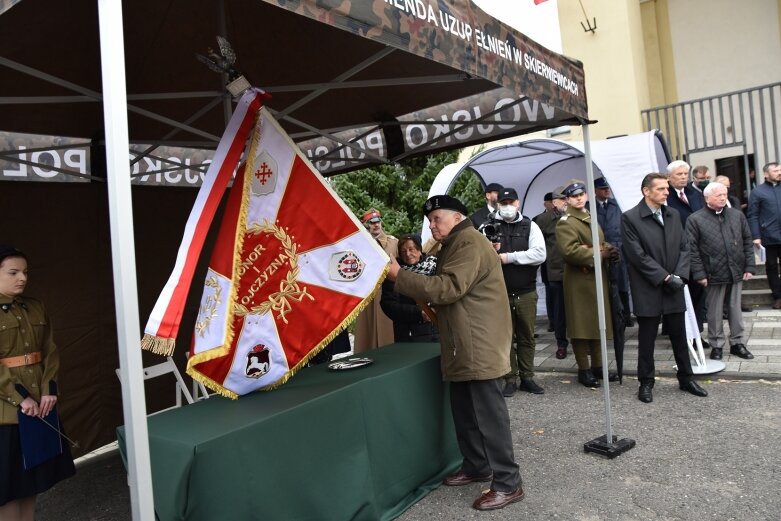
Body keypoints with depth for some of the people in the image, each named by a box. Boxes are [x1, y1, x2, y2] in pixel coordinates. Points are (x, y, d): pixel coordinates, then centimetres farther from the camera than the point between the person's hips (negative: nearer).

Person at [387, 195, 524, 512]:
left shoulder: (471, 243, -14)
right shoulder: (454, 246, 20)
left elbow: (449, 287, -23)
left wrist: (400, 276, -20)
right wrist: (433, 309, 10)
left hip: (480, 346, -10)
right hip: (465, 347, 10)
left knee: (489, 415, -5)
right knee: (465, 413, 15)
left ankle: (508, 483, 5)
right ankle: (477, 467, 30)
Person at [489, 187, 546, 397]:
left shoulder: (530, 226, 3)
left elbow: (539, 254, -10)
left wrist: (509, 257, -14)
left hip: (526, 293, 1)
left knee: (526, 336, 10)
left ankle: (527, 378, 22)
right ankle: (510, 380, 15)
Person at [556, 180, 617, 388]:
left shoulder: (591, 218, 18)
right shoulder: (565, 223, -10)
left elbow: (601, 243, 25)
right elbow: (570, 251, -23)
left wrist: (609, 250, 1)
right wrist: (598, 253, -18)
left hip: (598, 277, 9)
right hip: (579, 280, -9)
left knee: (598, 322, 14)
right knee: (581, 325, -1)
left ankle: (597, 366, 26)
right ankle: (584, 369, 10)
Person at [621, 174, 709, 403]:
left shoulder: (673, 215, 10)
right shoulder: (630, 218, -10)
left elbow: (684, 247, 8)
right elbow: (638, 256, -14)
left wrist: (679, 276, -6)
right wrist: (665, 277, -14)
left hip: (674, 289, 5)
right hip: (648, 291, -5)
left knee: (679, 335, 15)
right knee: (647, 339, 6)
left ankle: (686, 378, 30)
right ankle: (646, 383, 19)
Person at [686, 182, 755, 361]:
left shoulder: (737, 215, 8)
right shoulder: (695, 219, -6)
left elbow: (747, 242, 11)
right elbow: (692, 249, -8)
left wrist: (749, 267, 4)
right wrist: (699, 274, -11)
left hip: (737, 272, 4)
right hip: (714, 274, -4)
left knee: (736, 309, 13)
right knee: (715, 312, 6)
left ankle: (737, 343, 26)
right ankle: (716, 345, 19)